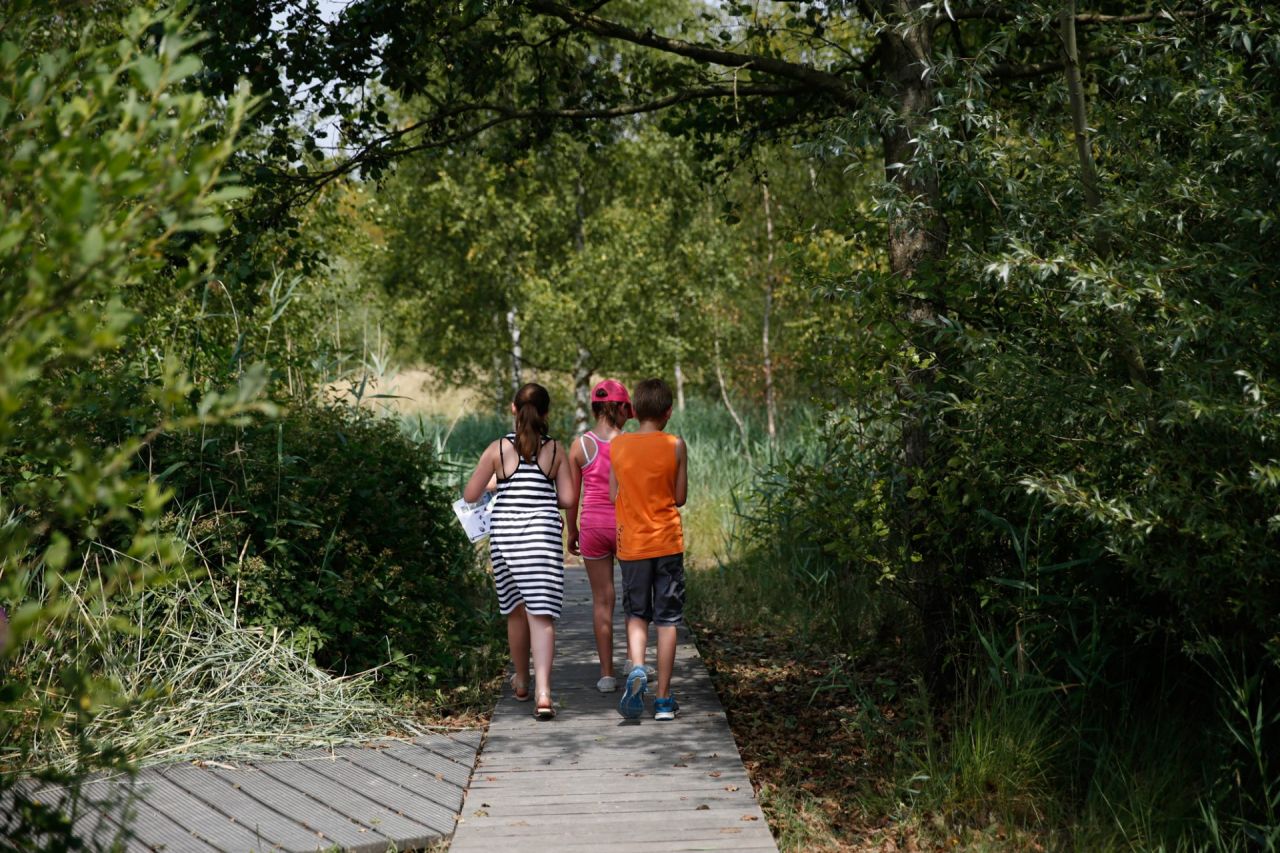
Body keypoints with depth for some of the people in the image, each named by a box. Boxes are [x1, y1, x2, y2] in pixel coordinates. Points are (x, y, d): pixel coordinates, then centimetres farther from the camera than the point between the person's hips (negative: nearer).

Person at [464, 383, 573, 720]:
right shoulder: (555, 450, 0)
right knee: (541, 614, -4)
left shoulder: (498, 449, -1)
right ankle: (543, 691, -17)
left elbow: (469, 496, 1)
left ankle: (521, 682, 35)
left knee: (515, 609, 18)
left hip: (505, 534, 1)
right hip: (544, 534, -1)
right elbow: (567, 499, -2)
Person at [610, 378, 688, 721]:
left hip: (632, 544, 1)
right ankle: (663, 699, 7)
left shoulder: (617, 445, -2)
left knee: (637, 614, 15)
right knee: (667, 620, 6)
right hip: (667, 542, -1)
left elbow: (613, 496, 3)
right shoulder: (675, 445, -7)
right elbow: (680, 497, -2)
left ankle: (636, 670, -11)